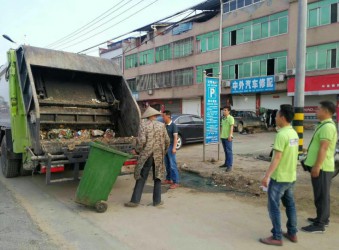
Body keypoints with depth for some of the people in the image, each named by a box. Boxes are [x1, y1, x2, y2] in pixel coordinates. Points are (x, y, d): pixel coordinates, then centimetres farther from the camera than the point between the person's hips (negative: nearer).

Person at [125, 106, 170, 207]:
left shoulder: (143, 125, -5)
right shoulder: (161, 125, 2)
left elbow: (141, 140, -16)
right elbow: (167, 141, 3)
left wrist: (137, 150, 0)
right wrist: (164, 151, 19)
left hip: (145, 155, -2)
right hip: (158, 156, 2)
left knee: (141, 178, 5)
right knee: (158, 177, 12)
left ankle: (135, 200, 6)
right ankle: (157, 201, 15)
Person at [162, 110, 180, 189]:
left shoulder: (173, 125, -9)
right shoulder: (164, 125, 10)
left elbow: (175, 137, -13)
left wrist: (174, 148, -20)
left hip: (170, 147, -7)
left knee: (172, 165, -5)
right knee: (167, 164, 13)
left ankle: (176, 182, -1)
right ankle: (168, 179, 25)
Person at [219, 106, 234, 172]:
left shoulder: (230, 118, -9)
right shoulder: (223, 118, 17)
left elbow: (231, 127, -16)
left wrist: (230, 135, -24)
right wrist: (221, 134, 19)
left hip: (228, 137, -8)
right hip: (223, 137, 8)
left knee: (229, 151, -7)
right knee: (225, 151, 15)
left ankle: (229, 166, -6)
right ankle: (226, 163, 25)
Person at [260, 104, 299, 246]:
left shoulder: (282, 134, -21)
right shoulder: (294, 133, 6)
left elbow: (277, 157, -24)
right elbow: (292, 155, 13)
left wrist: (267, 176, -21)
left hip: (279, 177, -9)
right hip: (291, 176, 9)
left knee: (273, 206, 1)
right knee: (290, 204, 18)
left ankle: (277, 237, 9)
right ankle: (292, 233, 29)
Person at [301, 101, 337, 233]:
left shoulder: (327, 126, -19)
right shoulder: (325, 125, 14)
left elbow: (324, 148, -24)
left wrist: (317, 166, -25)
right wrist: (316, 165, 24)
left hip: (321, 167, -10)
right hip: (320, 166, 10)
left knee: (321, 195, -3)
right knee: (322, 194, 19)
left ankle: (319, 225, 5)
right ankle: (323, 218, 32)